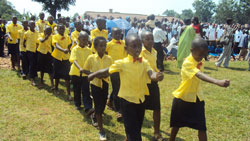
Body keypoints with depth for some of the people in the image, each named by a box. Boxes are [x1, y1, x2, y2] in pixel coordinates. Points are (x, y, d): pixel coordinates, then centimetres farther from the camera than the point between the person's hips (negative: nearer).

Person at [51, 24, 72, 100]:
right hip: (57, 57, -1)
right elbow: (57, 45, -26)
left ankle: (68, 93, -3)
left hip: (66, 58, 1)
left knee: (67, 76, -5)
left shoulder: (67, 37, 3)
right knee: (57, 74, 15)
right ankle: (56, 88, 39)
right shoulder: (55, 36, -7)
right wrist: (63, 50, -43)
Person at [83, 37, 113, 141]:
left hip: (105, 84, 3)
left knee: (102, 105, 13)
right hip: (95, 84, -3)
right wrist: (93, 74, -18)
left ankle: (94, 116, 47)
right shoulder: (91, 58, -10)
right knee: (98, 106, -2)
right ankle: (101, 130, 8)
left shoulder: (109, 58, -4)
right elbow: (85, 70, -2)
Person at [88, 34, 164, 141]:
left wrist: (157, 76, -43)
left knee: (137, 130, 22)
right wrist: (92, 76, 2)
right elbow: (105, 72, -5)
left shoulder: (144, 63, -4)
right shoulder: (122, 63, -15)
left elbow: (151, 74, -21)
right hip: (127, 101, -5)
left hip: (141, 101, 5)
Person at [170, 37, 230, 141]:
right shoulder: (187, 63, -27)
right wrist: (217, 82, -59)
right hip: (182, 97, -5)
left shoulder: (201, 61, -3)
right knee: (176, 124, 15)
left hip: (197, 98, 5)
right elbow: (199, 75, -46)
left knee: (202, 127, 1)